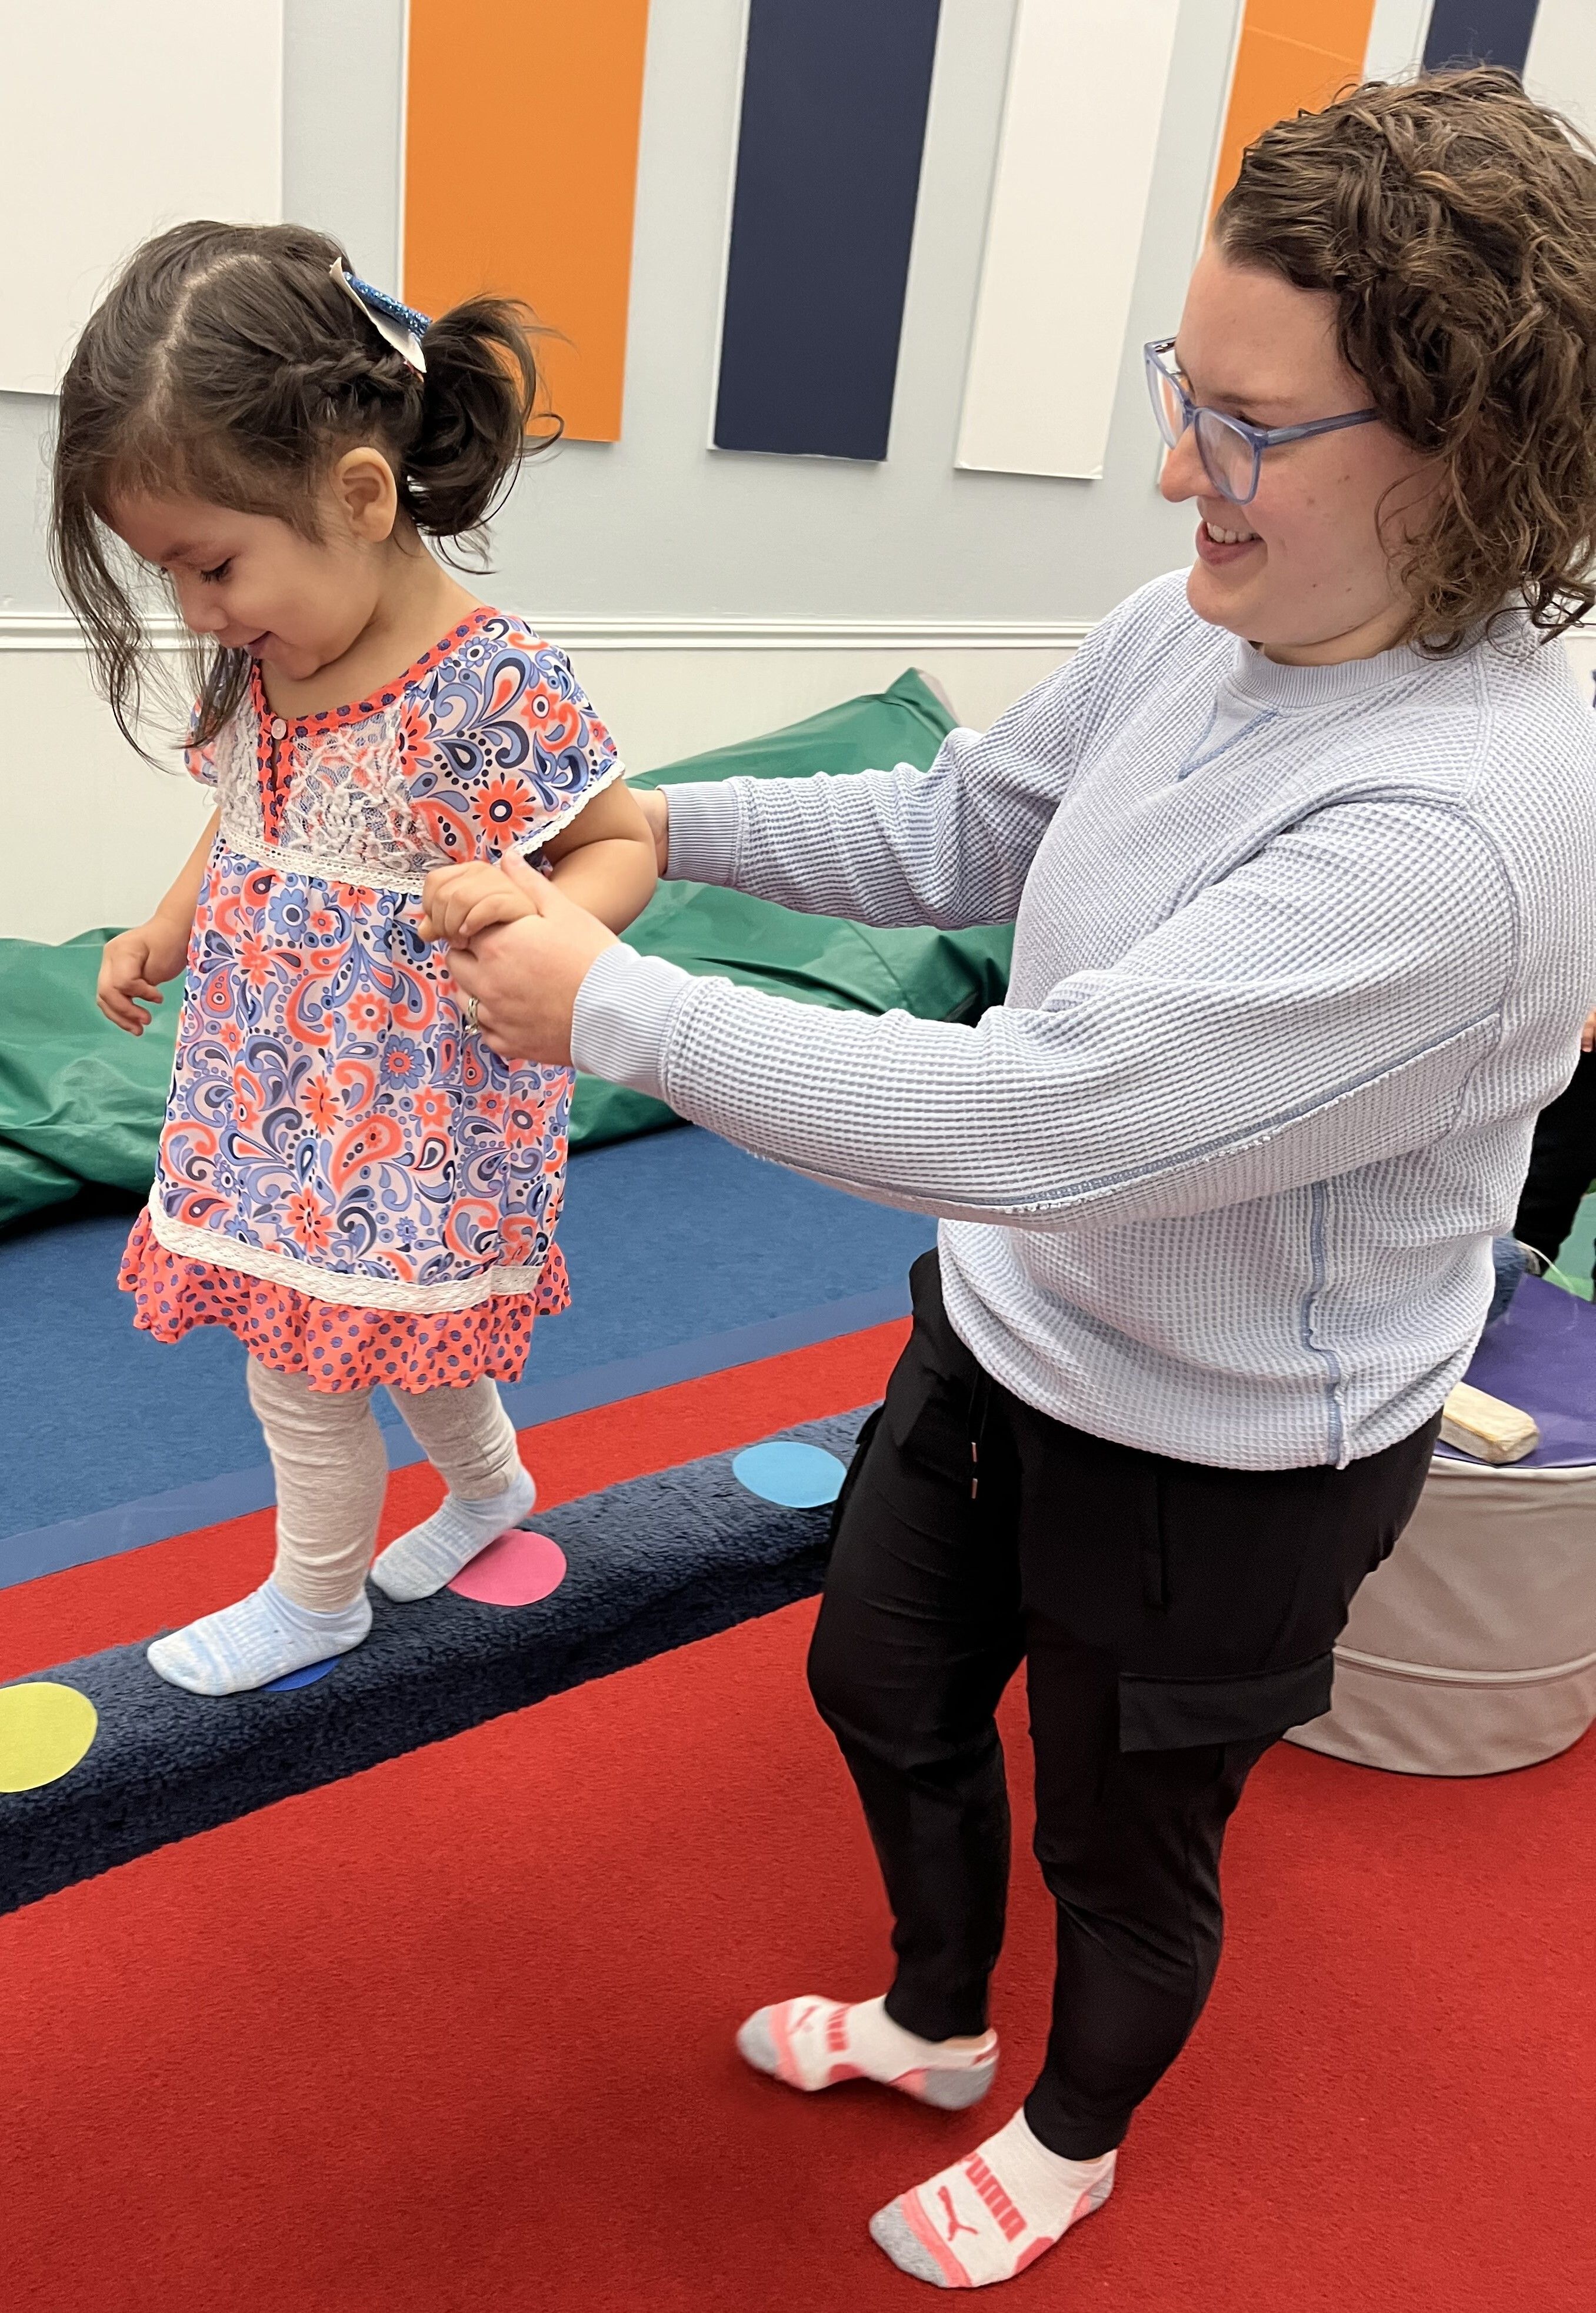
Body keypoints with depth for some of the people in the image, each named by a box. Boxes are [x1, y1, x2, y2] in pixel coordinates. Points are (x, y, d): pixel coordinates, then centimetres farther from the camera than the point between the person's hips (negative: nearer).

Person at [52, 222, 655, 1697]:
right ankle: (490, 1483, 50)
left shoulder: (496, 683, -24)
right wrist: (168, 929, 8)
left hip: (402, 1113, -7)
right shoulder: (257, 660, -1)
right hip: (277, 1078, 7)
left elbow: (622, 843, -16)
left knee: (302, 1363, 8)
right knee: (392, 1329, 22)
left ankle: (317, 1600, 35)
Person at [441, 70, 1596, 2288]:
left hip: (1219, 1464, -7)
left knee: (1125, 1853, 21)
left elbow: (1039, 1120, -37)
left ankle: (1072, 2139, 57)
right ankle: (936, 2021, 59)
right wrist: (664, 825, -4)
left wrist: (611, 1004, -28)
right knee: (883, 1686, 28)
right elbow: (958, 823, 7)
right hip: (1005, 1331, 8)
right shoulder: (1191, 628, -10)